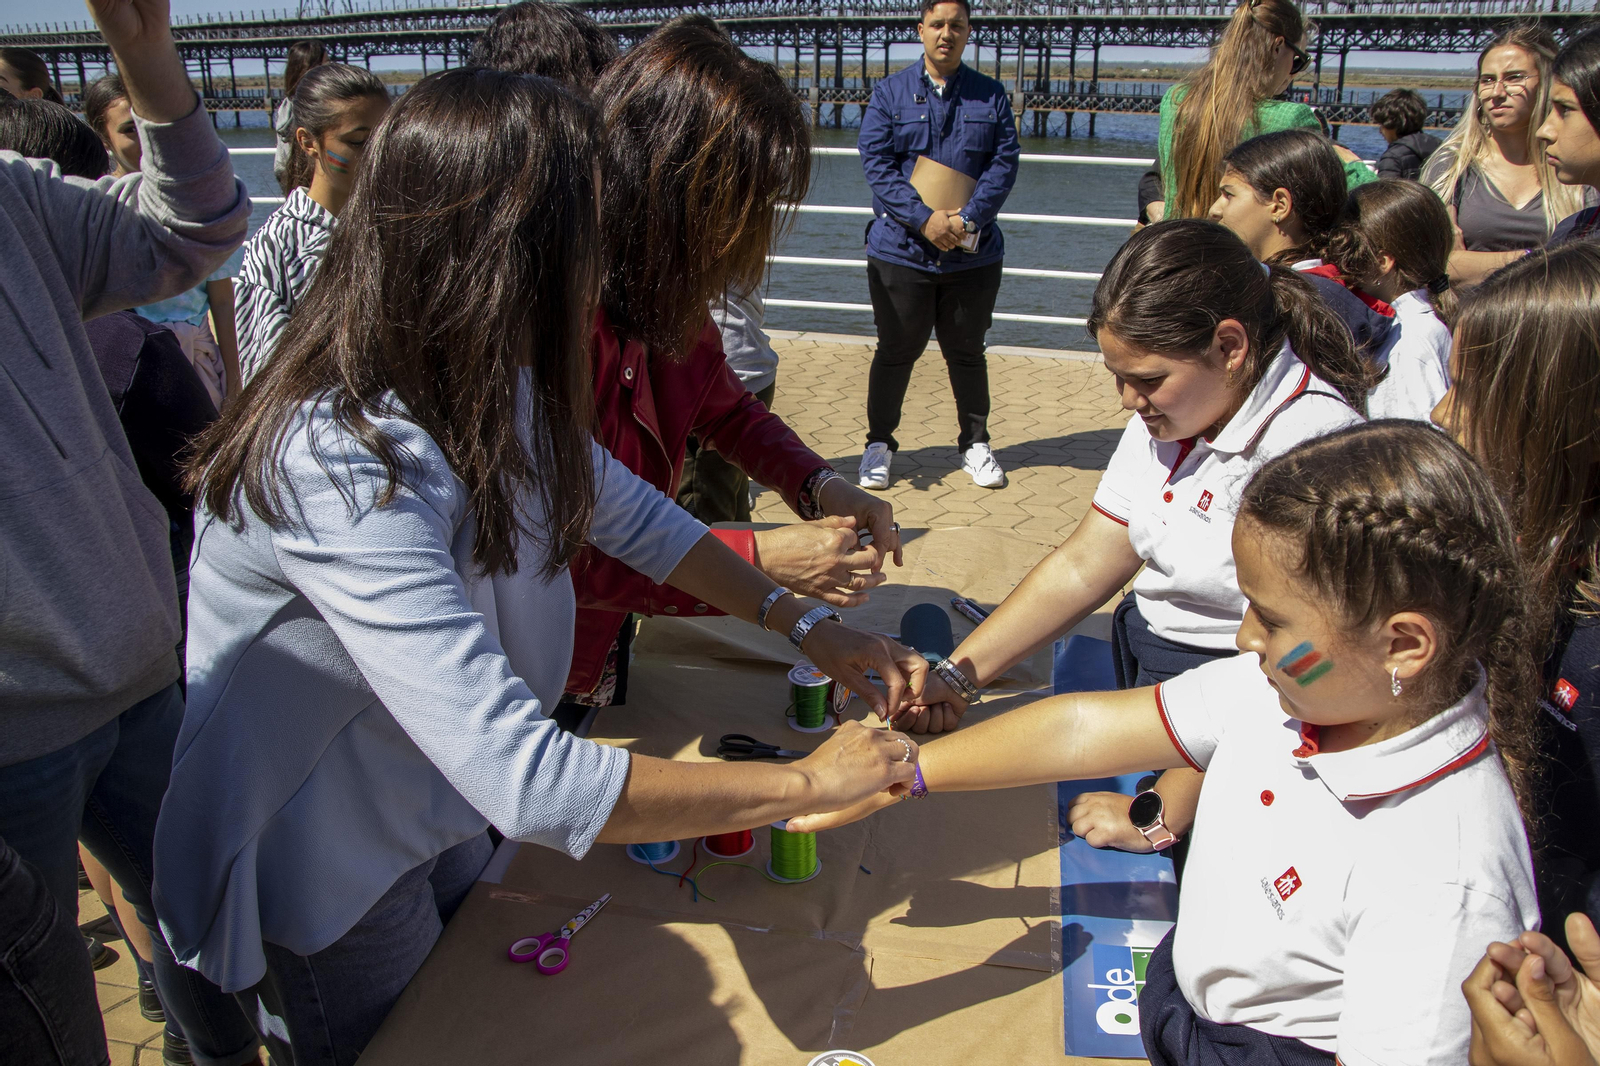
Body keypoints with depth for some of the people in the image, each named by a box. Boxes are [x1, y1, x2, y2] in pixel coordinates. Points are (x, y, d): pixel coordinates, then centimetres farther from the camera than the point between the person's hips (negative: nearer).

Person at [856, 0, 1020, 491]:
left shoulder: (991, 96, 8)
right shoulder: (889, 93, 4)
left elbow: (1004, 164, -1)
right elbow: (876, 164, -6)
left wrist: (967, 219, -16)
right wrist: (924, 218, -18)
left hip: (974, 252, 1)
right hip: (901, 247, -1)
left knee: (967, 351, 11)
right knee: (896, 350, 6)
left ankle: (975, 443, 26)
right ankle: (879, 443, 22)